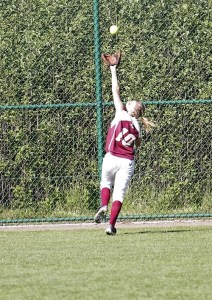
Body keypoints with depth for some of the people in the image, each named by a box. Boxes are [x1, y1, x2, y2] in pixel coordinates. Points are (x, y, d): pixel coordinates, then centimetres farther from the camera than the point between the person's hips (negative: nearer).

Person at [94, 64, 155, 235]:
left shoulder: (122, 114, -3)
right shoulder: (136, 125, 8)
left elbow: (116, 91, 2)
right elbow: (138, 144, 25)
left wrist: (113, 71, 9)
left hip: (112, 158, -3)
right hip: (128, 162, 3)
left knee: (106, 182, 22)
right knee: (119, 193, 3)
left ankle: (104, 206, -5)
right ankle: (112, 225, -6)